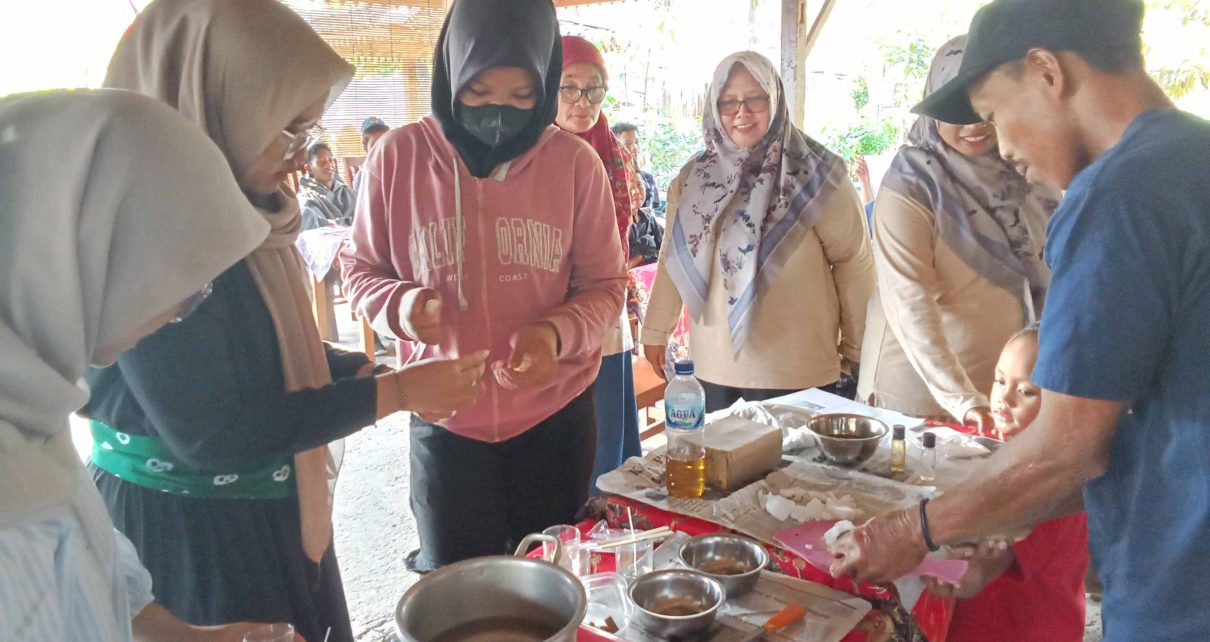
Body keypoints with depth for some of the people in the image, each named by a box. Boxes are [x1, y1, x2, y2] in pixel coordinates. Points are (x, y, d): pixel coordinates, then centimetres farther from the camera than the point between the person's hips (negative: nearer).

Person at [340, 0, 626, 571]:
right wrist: (399, 305, -19)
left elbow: (604, 285, -2)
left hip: (555, 417, 1)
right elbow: (361, 269, 3)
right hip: (445, 421, 0)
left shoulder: (575, 162, -8)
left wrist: (558, 333, -22)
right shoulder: (398, 156, -8)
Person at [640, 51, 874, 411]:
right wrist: (656, 331, 12)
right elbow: (676, 259, 10)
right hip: (715, 368, 3)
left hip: (797, 371, -3)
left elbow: (853, 259, -3)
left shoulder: (816, 173, -6)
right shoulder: (695, 178, 5)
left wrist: (856, 347, -1)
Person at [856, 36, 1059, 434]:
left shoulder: (1030, 174, -1)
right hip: (919, 393, -4)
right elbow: (908, 304, -23)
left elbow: (1053, 273, 7)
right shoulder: (910, 186, -17)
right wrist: (960, 397, -30)